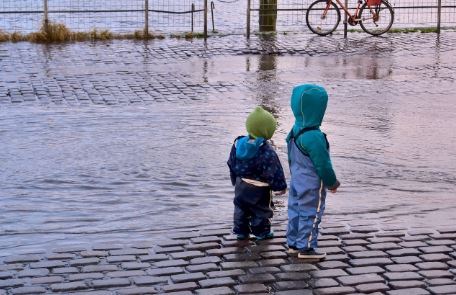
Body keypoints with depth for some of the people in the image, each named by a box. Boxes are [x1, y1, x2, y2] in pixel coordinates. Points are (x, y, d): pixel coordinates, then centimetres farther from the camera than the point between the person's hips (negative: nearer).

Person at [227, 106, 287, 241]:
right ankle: (262, 231, 21)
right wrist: (281, 186, -5)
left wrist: (235, 180, 19)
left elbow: (231, 164, 6)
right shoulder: (267, 151, -24)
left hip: (241, 185, 5)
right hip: (259, 189, -5)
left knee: (241, 208, 18)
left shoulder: (238, 144, -5)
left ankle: (241, 231, 24)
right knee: (261, 210, 12)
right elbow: (274, 171, -18)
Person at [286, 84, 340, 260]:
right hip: (312, 187, -9)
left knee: (295, 210, 17)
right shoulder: (314, 137, -28)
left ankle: (293, 243, 27)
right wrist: (333, 183, -7)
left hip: (297, 183, 9)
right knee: (310, 214, 3)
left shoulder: (295, 131, 1)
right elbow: (323, 165, -21)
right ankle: (306, 248, 11)